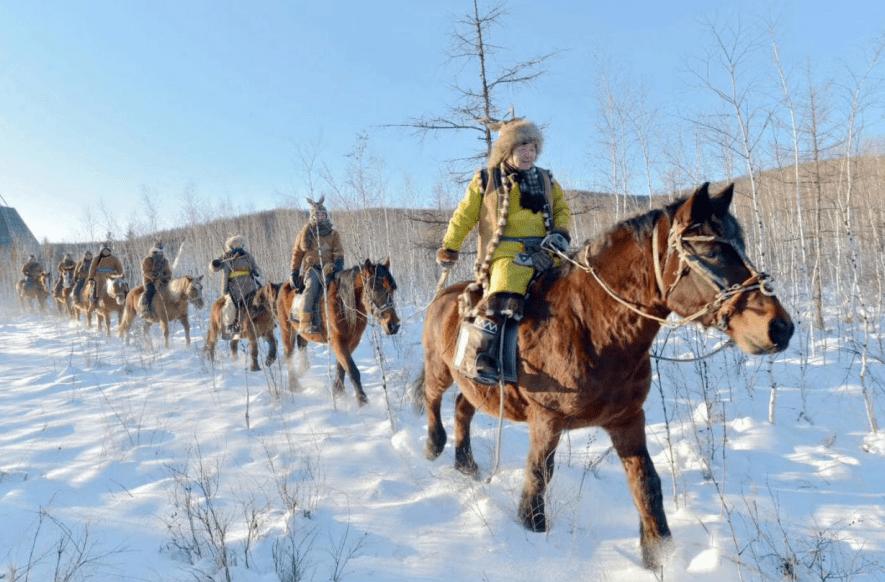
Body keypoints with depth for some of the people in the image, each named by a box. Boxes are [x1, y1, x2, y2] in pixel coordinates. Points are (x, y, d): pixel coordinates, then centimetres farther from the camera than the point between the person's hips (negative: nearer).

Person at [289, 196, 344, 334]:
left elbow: (338, 253, 9)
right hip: (310, 267, 0)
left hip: (327, 267, 1)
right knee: (312, 284, -34)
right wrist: (294, 272, 11)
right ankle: (305, 323, -38)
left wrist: (338, 263, -12)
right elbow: (297, 253, 17)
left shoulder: (333, 234, 14)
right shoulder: (305, 233, 12)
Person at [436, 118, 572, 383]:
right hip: (506, 254, -5)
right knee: (502, 299, -31)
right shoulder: (486, 179, 10)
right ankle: (483, 355, -25)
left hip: (543, 253, 5)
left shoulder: (546, 180, 20)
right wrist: (448, 248, 13)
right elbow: (464, 215, 13)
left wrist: (560, 233, 2)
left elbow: (562, 208, 23)